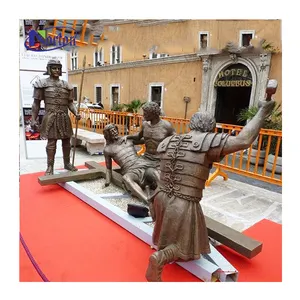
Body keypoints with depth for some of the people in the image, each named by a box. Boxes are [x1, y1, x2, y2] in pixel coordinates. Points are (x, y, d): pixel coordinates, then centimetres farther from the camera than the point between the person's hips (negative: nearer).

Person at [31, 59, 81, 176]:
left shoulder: (66, 85, 10)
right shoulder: (42, 83, 0)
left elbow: (70, 103, 11)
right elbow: (36, 103, 0)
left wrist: (76, 113, -6)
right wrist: (33, 119, -5)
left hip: (64, 117, 4)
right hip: (51, 117, -4)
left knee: (66, 141, 10)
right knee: (51, 142, -3)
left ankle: (67, 163, 24)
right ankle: (50, 167, 7)